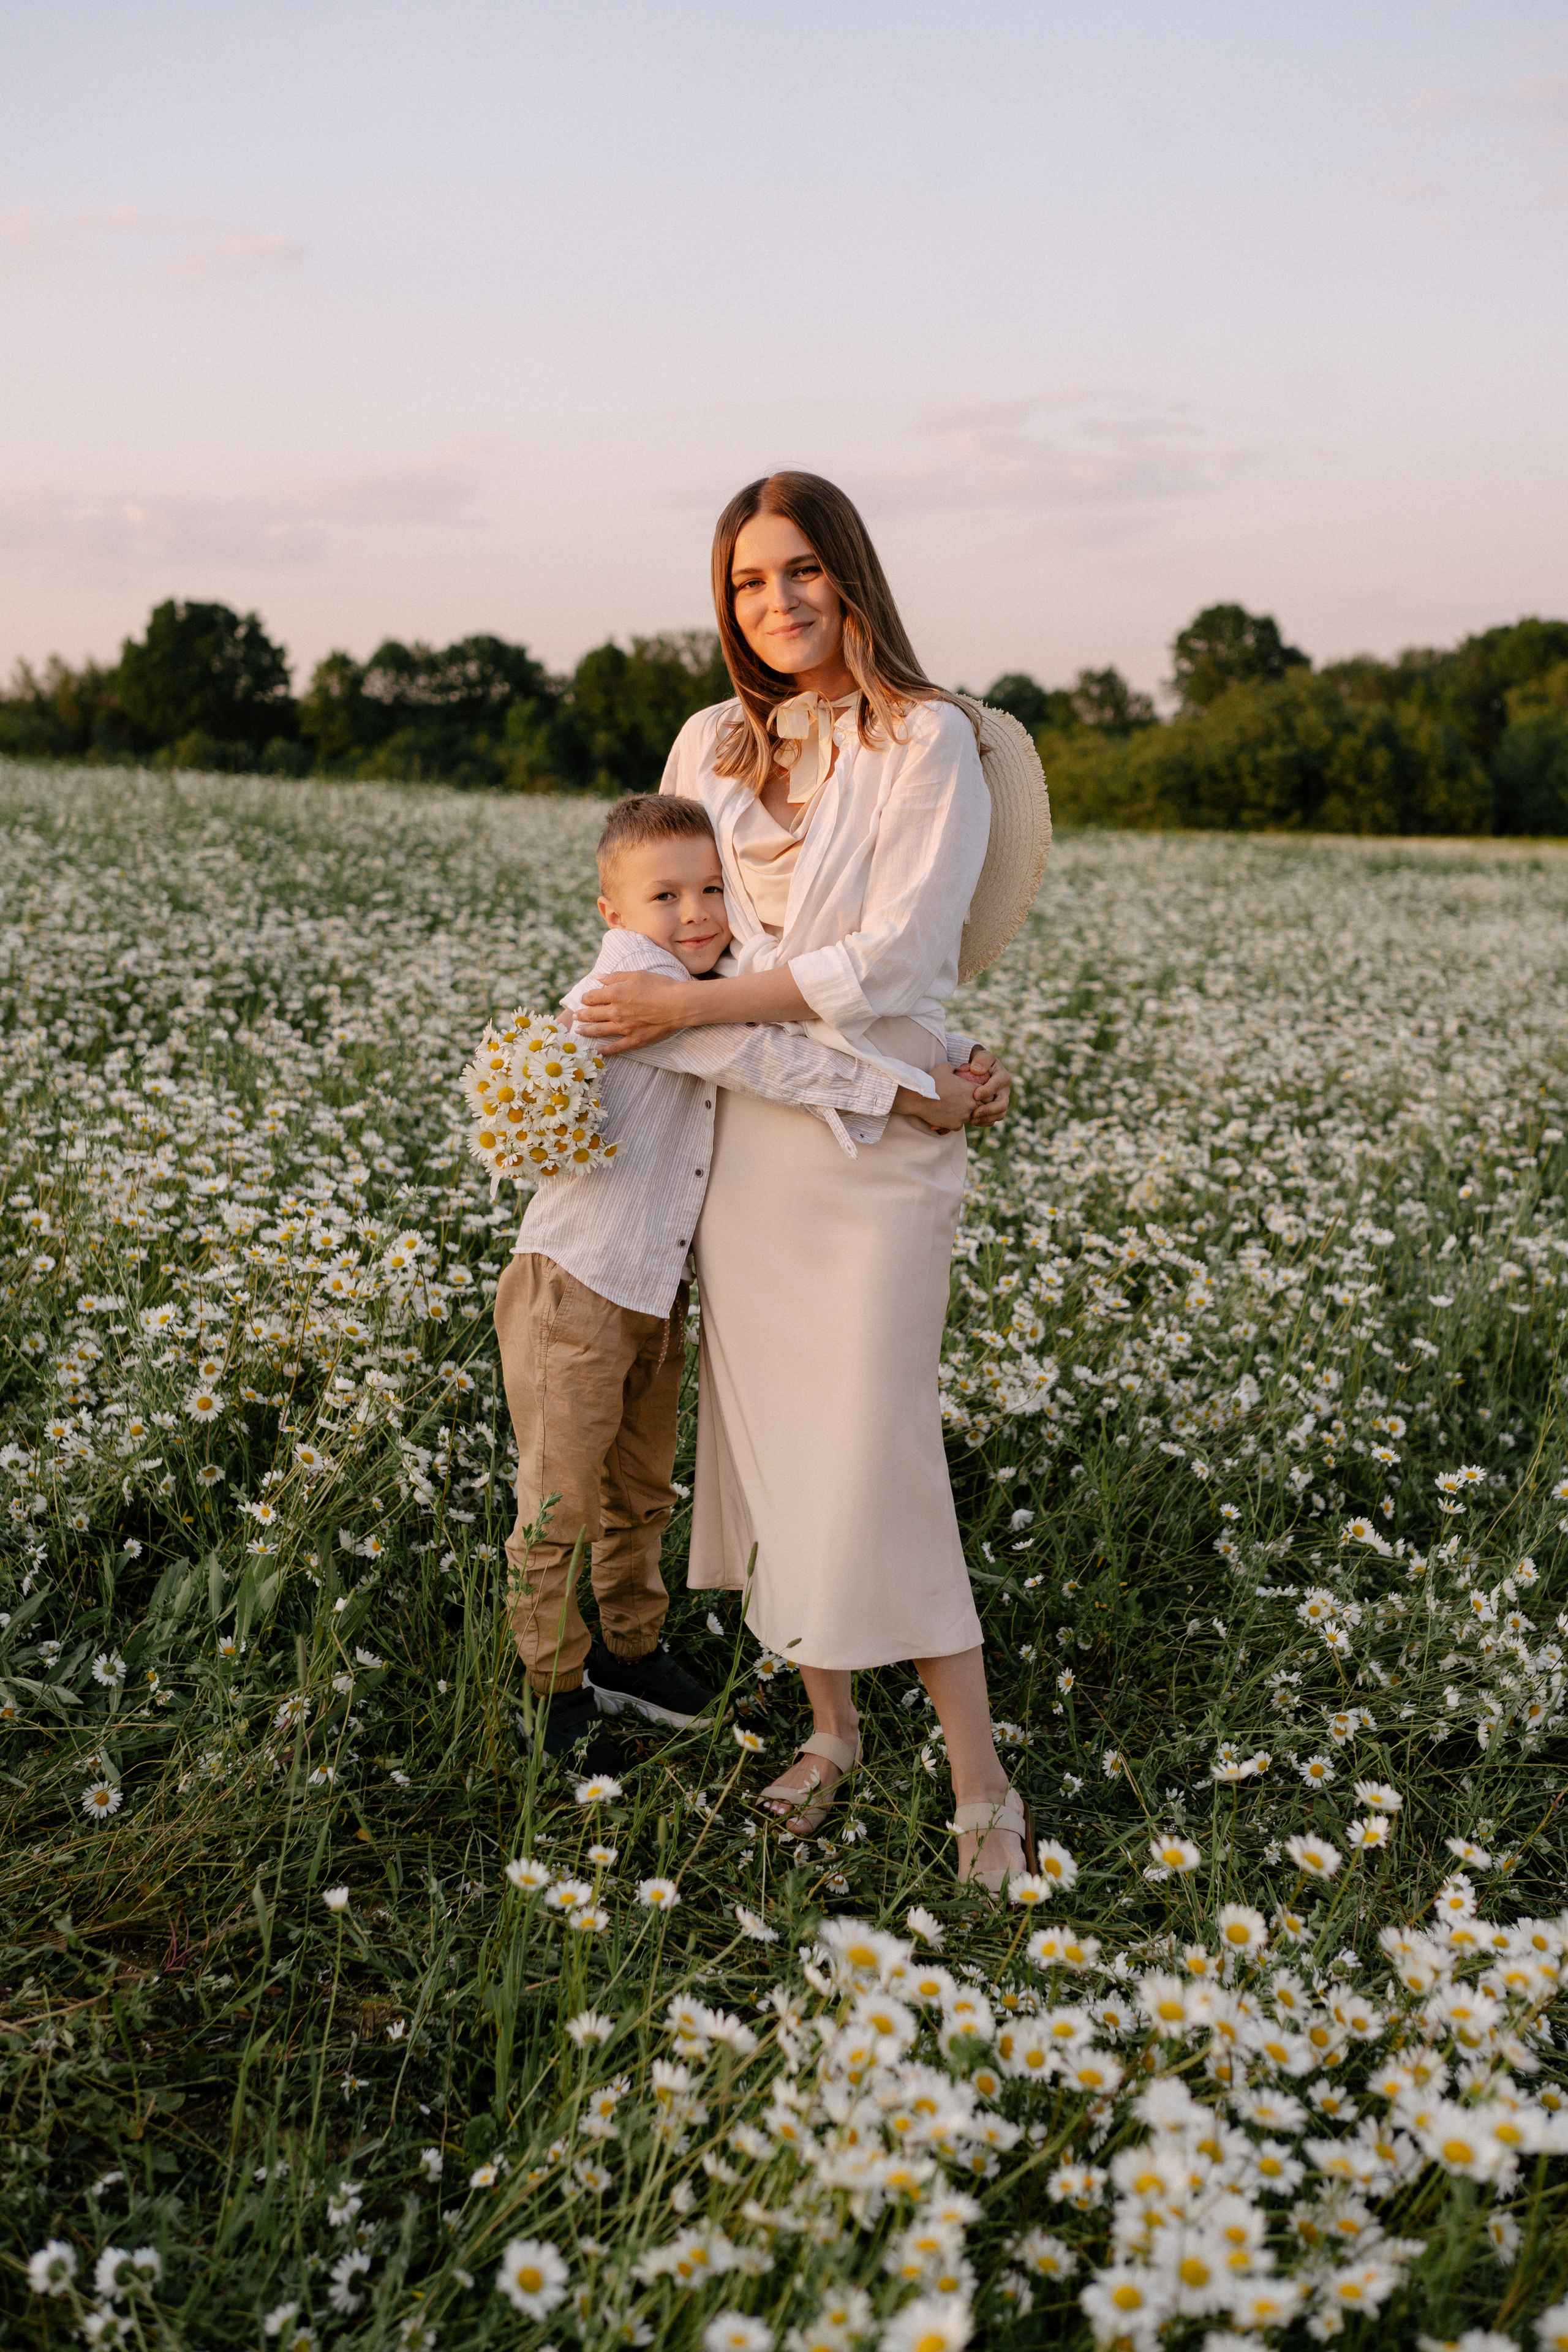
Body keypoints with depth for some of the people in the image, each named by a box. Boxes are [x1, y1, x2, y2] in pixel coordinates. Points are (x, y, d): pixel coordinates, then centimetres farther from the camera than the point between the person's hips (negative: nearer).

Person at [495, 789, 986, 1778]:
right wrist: (912, 1094, -23)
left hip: (658, 1294, 8)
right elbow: (764, 1061, -26)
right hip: (573, 1290, -8)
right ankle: (558, 1689, 20)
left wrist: (956, 1061, -3)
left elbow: (846, 1022, 14)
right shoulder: (625, 983, -19)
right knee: (558, 1504, 5)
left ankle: (630, 1650, 39)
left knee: (641, 1494, 22)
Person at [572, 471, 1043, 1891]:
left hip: (870, 1143, -5)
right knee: (767, 1438, 9)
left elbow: (892, 956, -15)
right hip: (737, 1136, 5)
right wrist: (629, 1012, 10)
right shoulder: (711, 746, 9)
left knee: (874, 1458, -7)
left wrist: (692, 1006, -15)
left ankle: (982, 1786, 4)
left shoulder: (928, 741, -7)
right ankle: (831, 1729, 25)